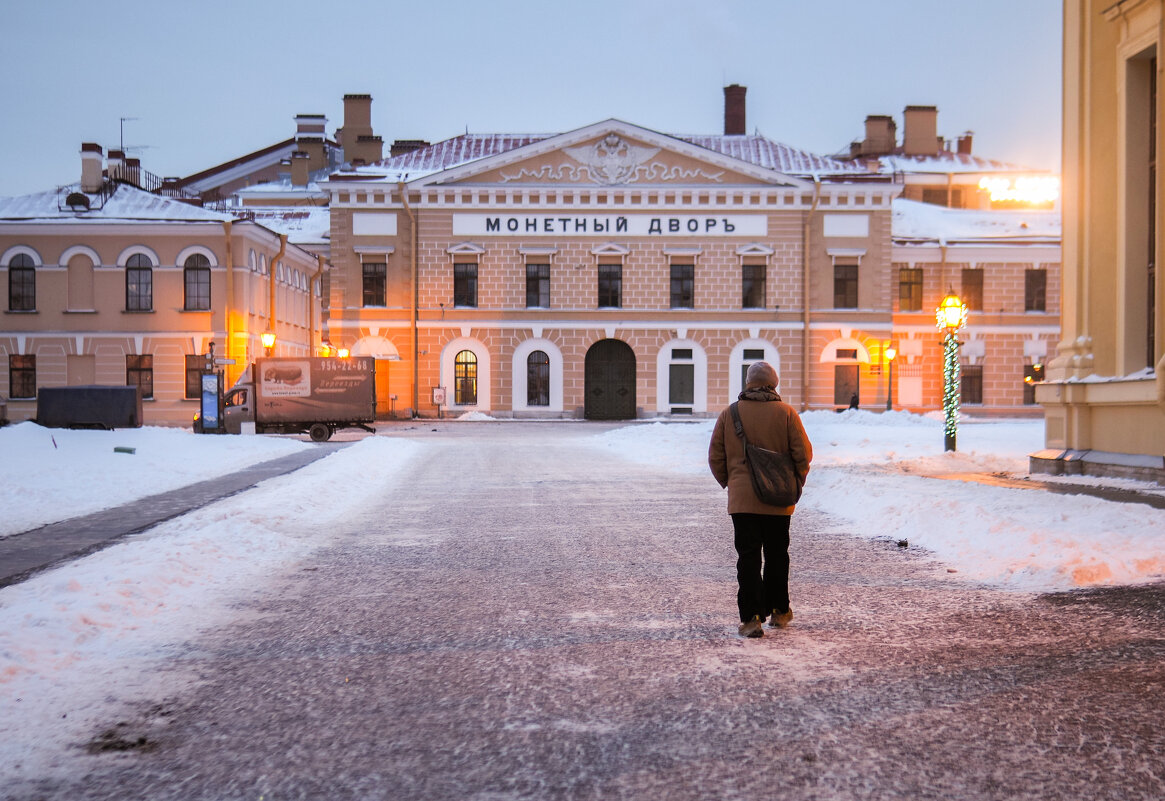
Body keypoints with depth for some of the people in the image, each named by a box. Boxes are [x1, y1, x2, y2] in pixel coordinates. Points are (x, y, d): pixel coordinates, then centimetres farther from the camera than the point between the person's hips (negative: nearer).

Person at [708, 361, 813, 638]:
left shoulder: (729, 414, -1)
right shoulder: (785, 413, -4)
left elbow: (716, 457, 3)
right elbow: (803, 453, -4)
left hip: (742, 499, 0)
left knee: (748, 558, 0)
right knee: (776, 556, 16)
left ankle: (751, 617, -8)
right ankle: (778, 610, 26)